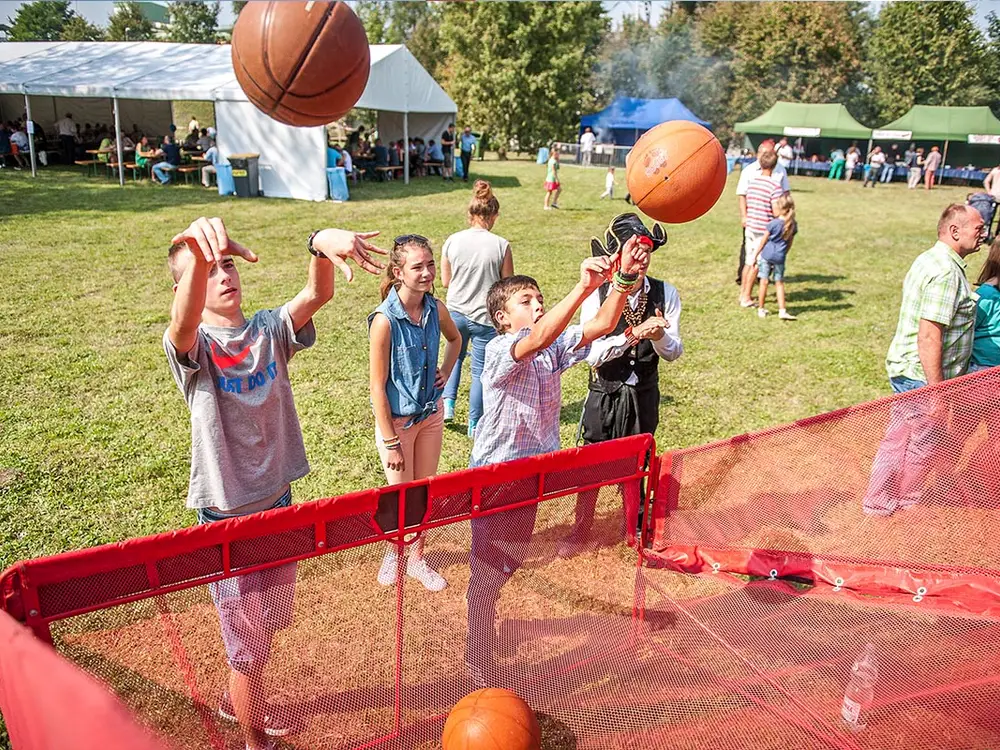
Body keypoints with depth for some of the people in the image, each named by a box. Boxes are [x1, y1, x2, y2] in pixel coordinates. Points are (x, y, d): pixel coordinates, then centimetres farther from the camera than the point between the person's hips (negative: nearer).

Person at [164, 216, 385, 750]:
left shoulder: (270, 330, -4)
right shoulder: (191, 345, -14)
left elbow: (318, 294, -24)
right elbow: (185, 324, -40)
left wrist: (321, 245, -47)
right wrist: (199, 255, -61)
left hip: (279, 501, 5)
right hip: (227, 514, -5)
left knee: (268, 623, 25)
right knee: (247, 639, 10)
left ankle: (236, 700, 52)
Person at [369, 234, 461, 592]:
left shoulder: (436, 309, -6)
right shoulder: (385, 320, -22)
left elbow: (455, 339, 19)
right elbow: (377, 385, -18)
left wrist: (445, 373, 3)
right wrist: (390, 442, -16)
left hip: (431, 413, 5)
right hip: (398, 418, -5)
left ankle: (417, 559, 34)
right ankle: (392, 553, 37)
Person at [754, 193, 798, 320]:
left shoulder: (773, 224, -13)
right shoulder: (793, 225, 1)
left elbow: (763, 241, -6)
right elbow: (789, 243, 10)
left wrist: (755, 255, 2)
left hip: (766, 256, -3)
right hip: (780, 257, 3)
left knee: (764, 282, 4)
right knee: (779, 283, 11)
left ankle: (761, 309, 12)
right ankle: (782, 311, 9)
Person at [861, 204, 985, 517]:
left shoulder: (930, 259, 12)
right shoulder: (947, 271, -21)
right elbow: (928, 336, -27)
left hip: (906, 371, 10)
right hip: (924, 377, -10)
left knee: (897, 439, 17)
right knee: (924, 445, 8)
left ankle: (877, 502, 28)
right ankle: (906, 504, 26)